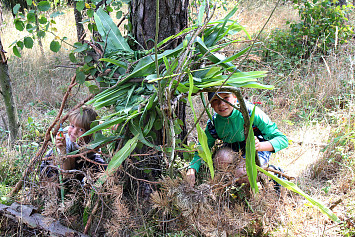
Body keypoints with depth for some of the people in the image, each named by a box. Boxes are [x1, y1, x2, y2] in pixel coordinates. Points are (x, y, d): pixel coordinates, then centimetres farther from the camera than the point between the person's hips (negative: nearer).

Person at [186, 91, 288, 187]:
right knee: (220, 159, -29)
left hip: (260, 149, -3)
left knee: (242, 173, -30)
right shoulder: (213, 123, -18)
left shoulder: (251, 112, -30)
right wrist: (192, 168, -25)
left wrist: (260, 146, -50)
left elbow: (283, 139, -29)